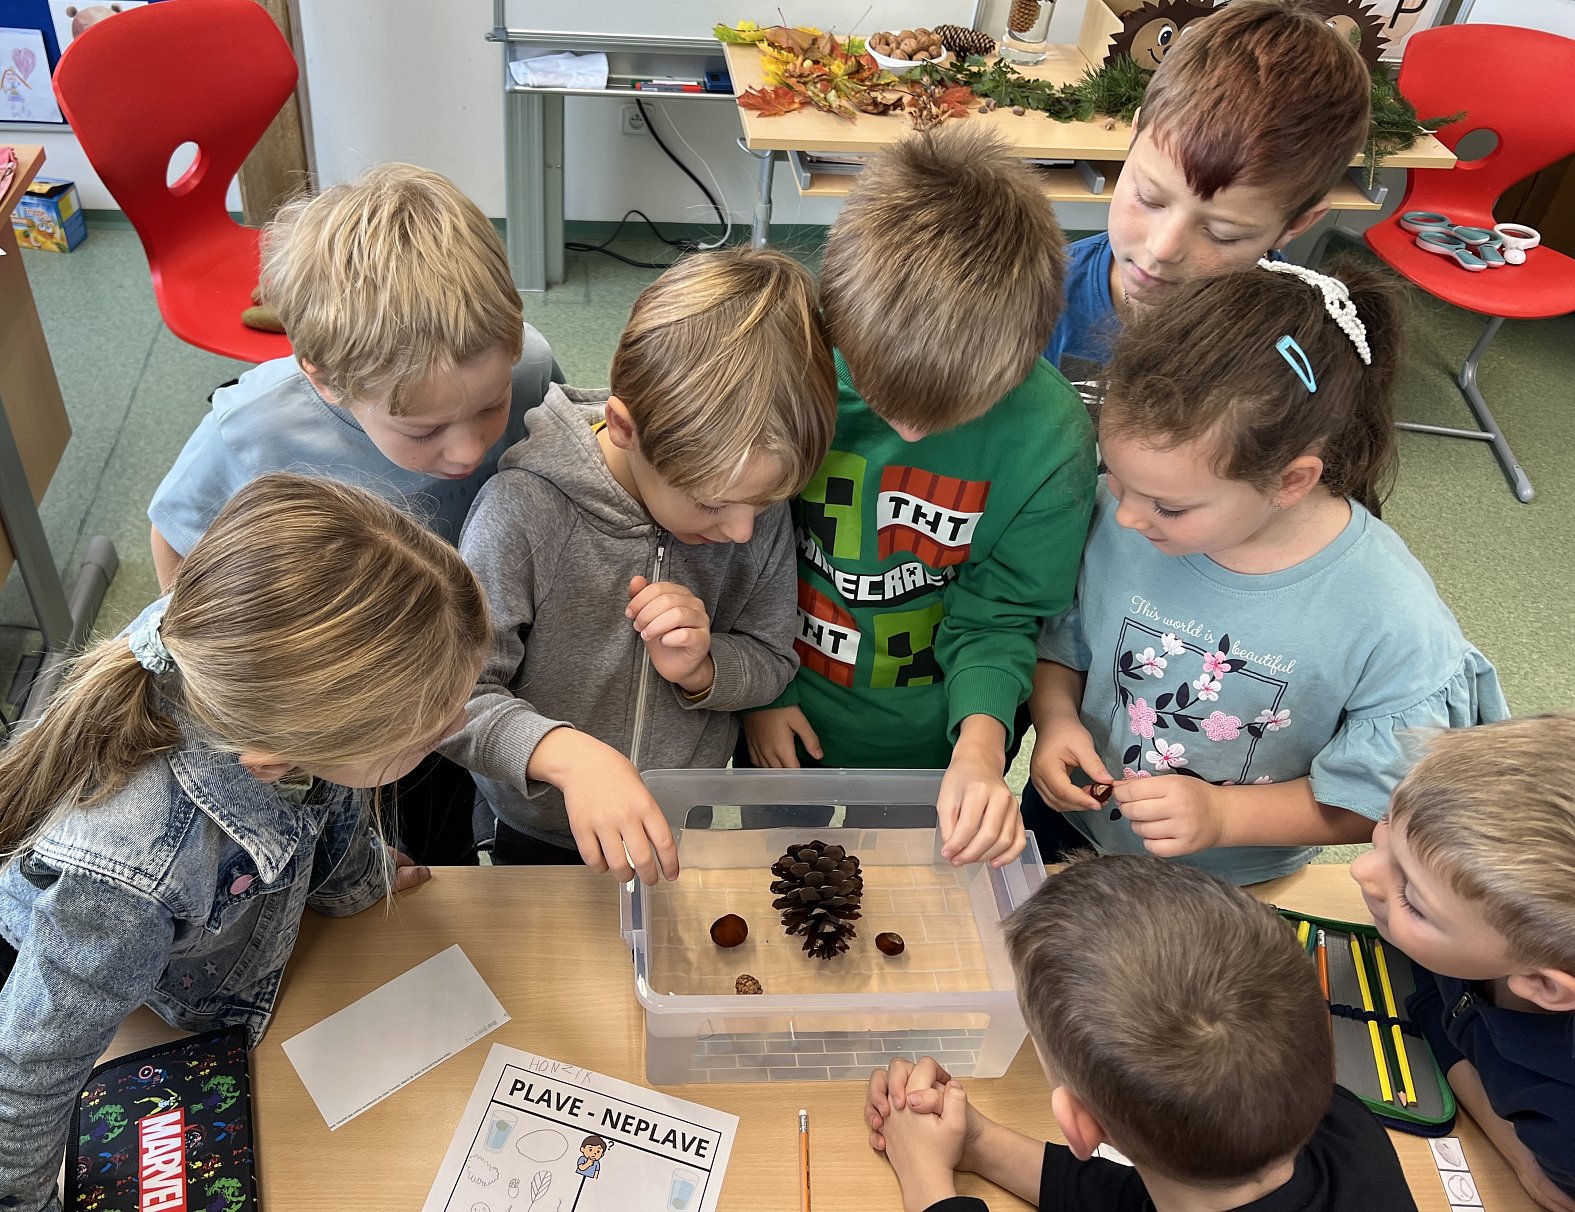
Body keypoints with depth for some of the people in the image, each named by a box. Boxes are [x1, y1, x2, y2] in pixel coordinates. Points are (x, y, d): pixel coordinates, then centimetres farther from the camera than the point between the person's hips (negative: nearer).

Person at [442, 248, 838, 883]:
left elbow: (773, 662, -6)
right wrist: (566, 753, -46)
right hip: (543, 845, -2)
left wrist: (701, 671, -27)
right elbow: (452, 697, -28)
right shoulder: (523, 510, -30)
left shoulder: (760, 506, -18)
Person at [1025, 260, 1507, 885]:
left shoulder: (1393, 624, -32)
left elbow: (1374, 800, -19)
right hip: (1069, 820, 3)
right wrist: (1055, 718, -22)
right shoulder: (1116, 516, -23)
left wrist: (1222, 815, -30)